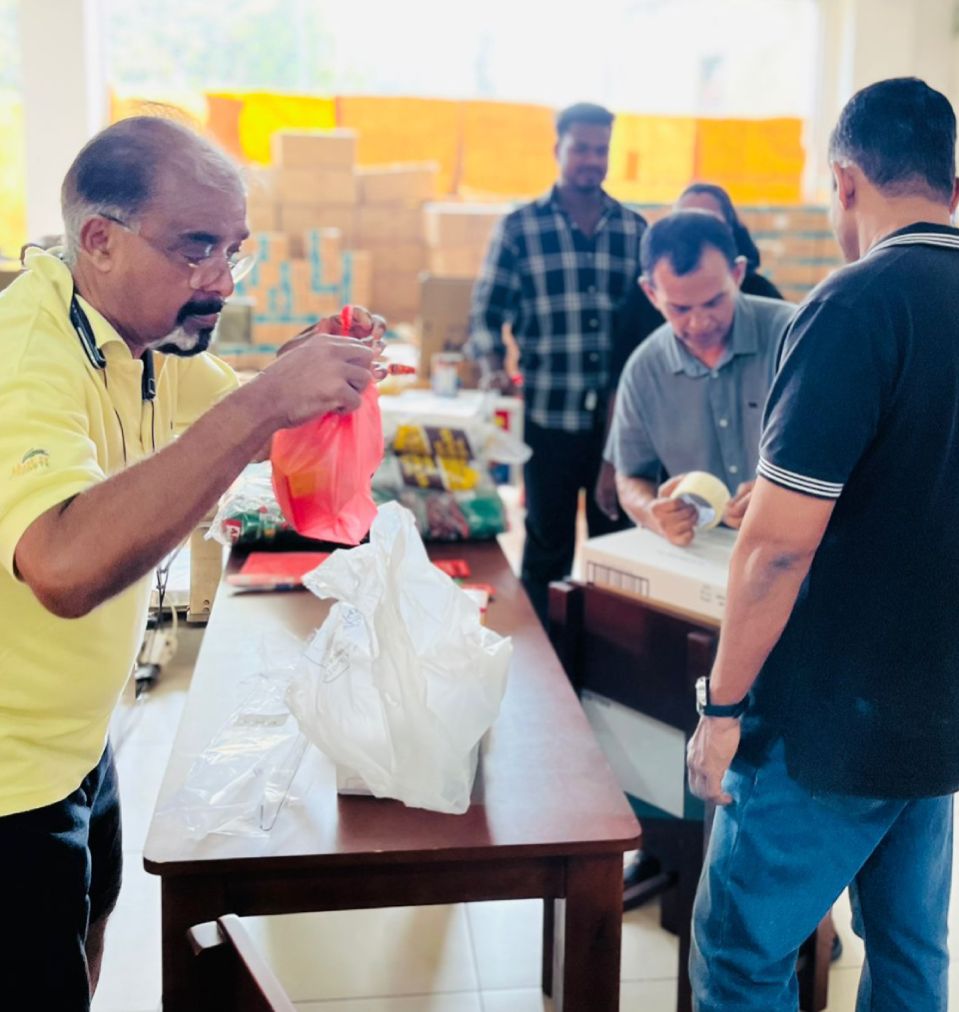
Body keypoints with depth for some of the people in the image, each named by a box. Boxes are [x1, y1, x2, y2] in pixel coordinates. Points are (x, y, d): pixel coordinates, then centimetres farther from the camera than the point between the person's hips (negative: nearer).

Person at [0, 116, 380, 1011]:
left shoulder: (141, 336, 0)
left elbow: (226, 419, 16)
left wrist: (308, 371, -7)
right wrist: (267, 401, -42)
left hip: (77, 738, 9)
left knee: (91, 915, 27)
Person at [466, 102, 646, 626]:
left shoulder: (634, 229, 9)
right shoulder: (519, 227, 1)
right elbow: (487, 311, 0)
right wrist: (491, 367, -16)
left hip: (620, 417, 3)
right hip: (549, 416, -2)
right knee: (547, 548, 7)